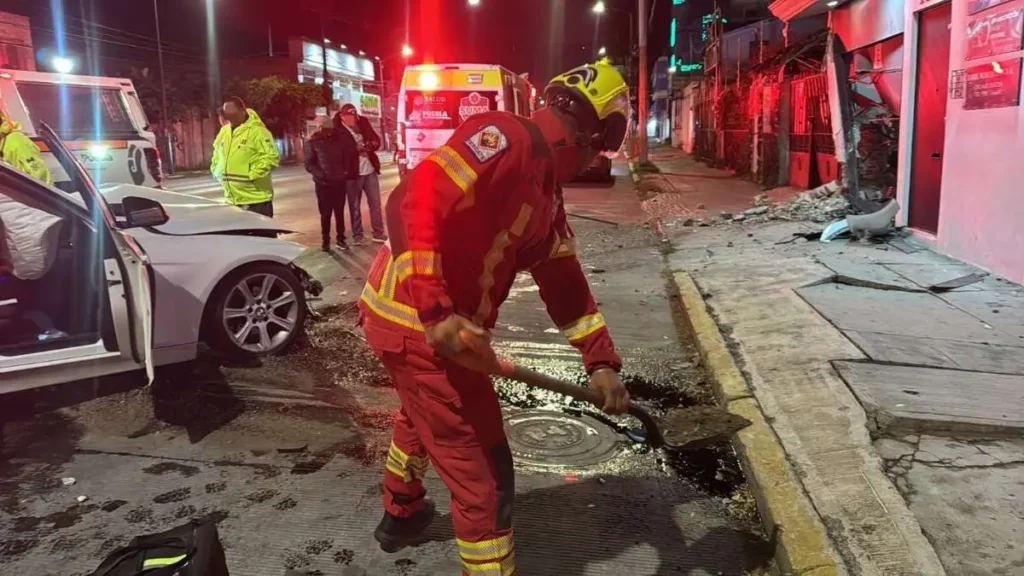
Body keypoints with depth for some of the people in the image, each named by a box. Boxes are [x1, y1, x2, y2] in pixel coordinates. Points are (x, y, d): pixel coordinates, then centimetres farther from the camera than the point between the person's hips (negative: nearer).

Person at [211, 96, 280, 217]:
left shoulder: (257, 131, -13)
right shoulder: (223, 132, 11)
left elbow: (272, 157, -21)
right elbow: (217, 154, 27)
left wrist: (252, 175, -21)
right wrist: (217, 171, 13)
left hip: (256, 199, -8)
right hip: (232, 200, 8)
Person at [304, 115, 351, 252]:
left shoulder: (337, 140, 9)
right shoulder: (312, 143, -1)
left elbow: (345, 158, 17)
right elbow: (309, 165, -5)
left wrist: (344, 172, 2)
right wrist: (322, 175, -17)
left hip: (339, 182, 3)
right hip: (323, 184, -2)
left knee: (339, 212, 6)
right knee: (326, 213, 2)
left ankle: (340, 239, 14)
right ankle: (325, 240, 13)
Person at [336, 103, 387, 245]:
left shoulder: (363, 123, 6)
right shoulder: (337, 131, -11)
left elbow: (376, 140, 13)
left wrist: (372, 145, -9)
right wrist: (357, 148, -25)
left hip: (370, 171, 5)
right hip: (353, 174, -5)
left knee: (376, 203, 7)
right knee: (355, 206, 5)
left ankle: (378, 233, 16)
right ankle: (357, 235, 15)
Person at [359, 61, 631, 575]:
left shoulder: (545, 191, 12)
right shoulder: (505, 138, -18)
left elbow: (563, 279, 14)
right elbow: (412, 204, -27)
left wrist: (601, 361, 11)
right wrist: (434, 312, -30)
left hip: (435, 323, 11)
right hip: (415, 324, -11)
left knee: (423, 417, 35)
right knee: (482, 471, 0)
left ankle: (400, 515, 60)